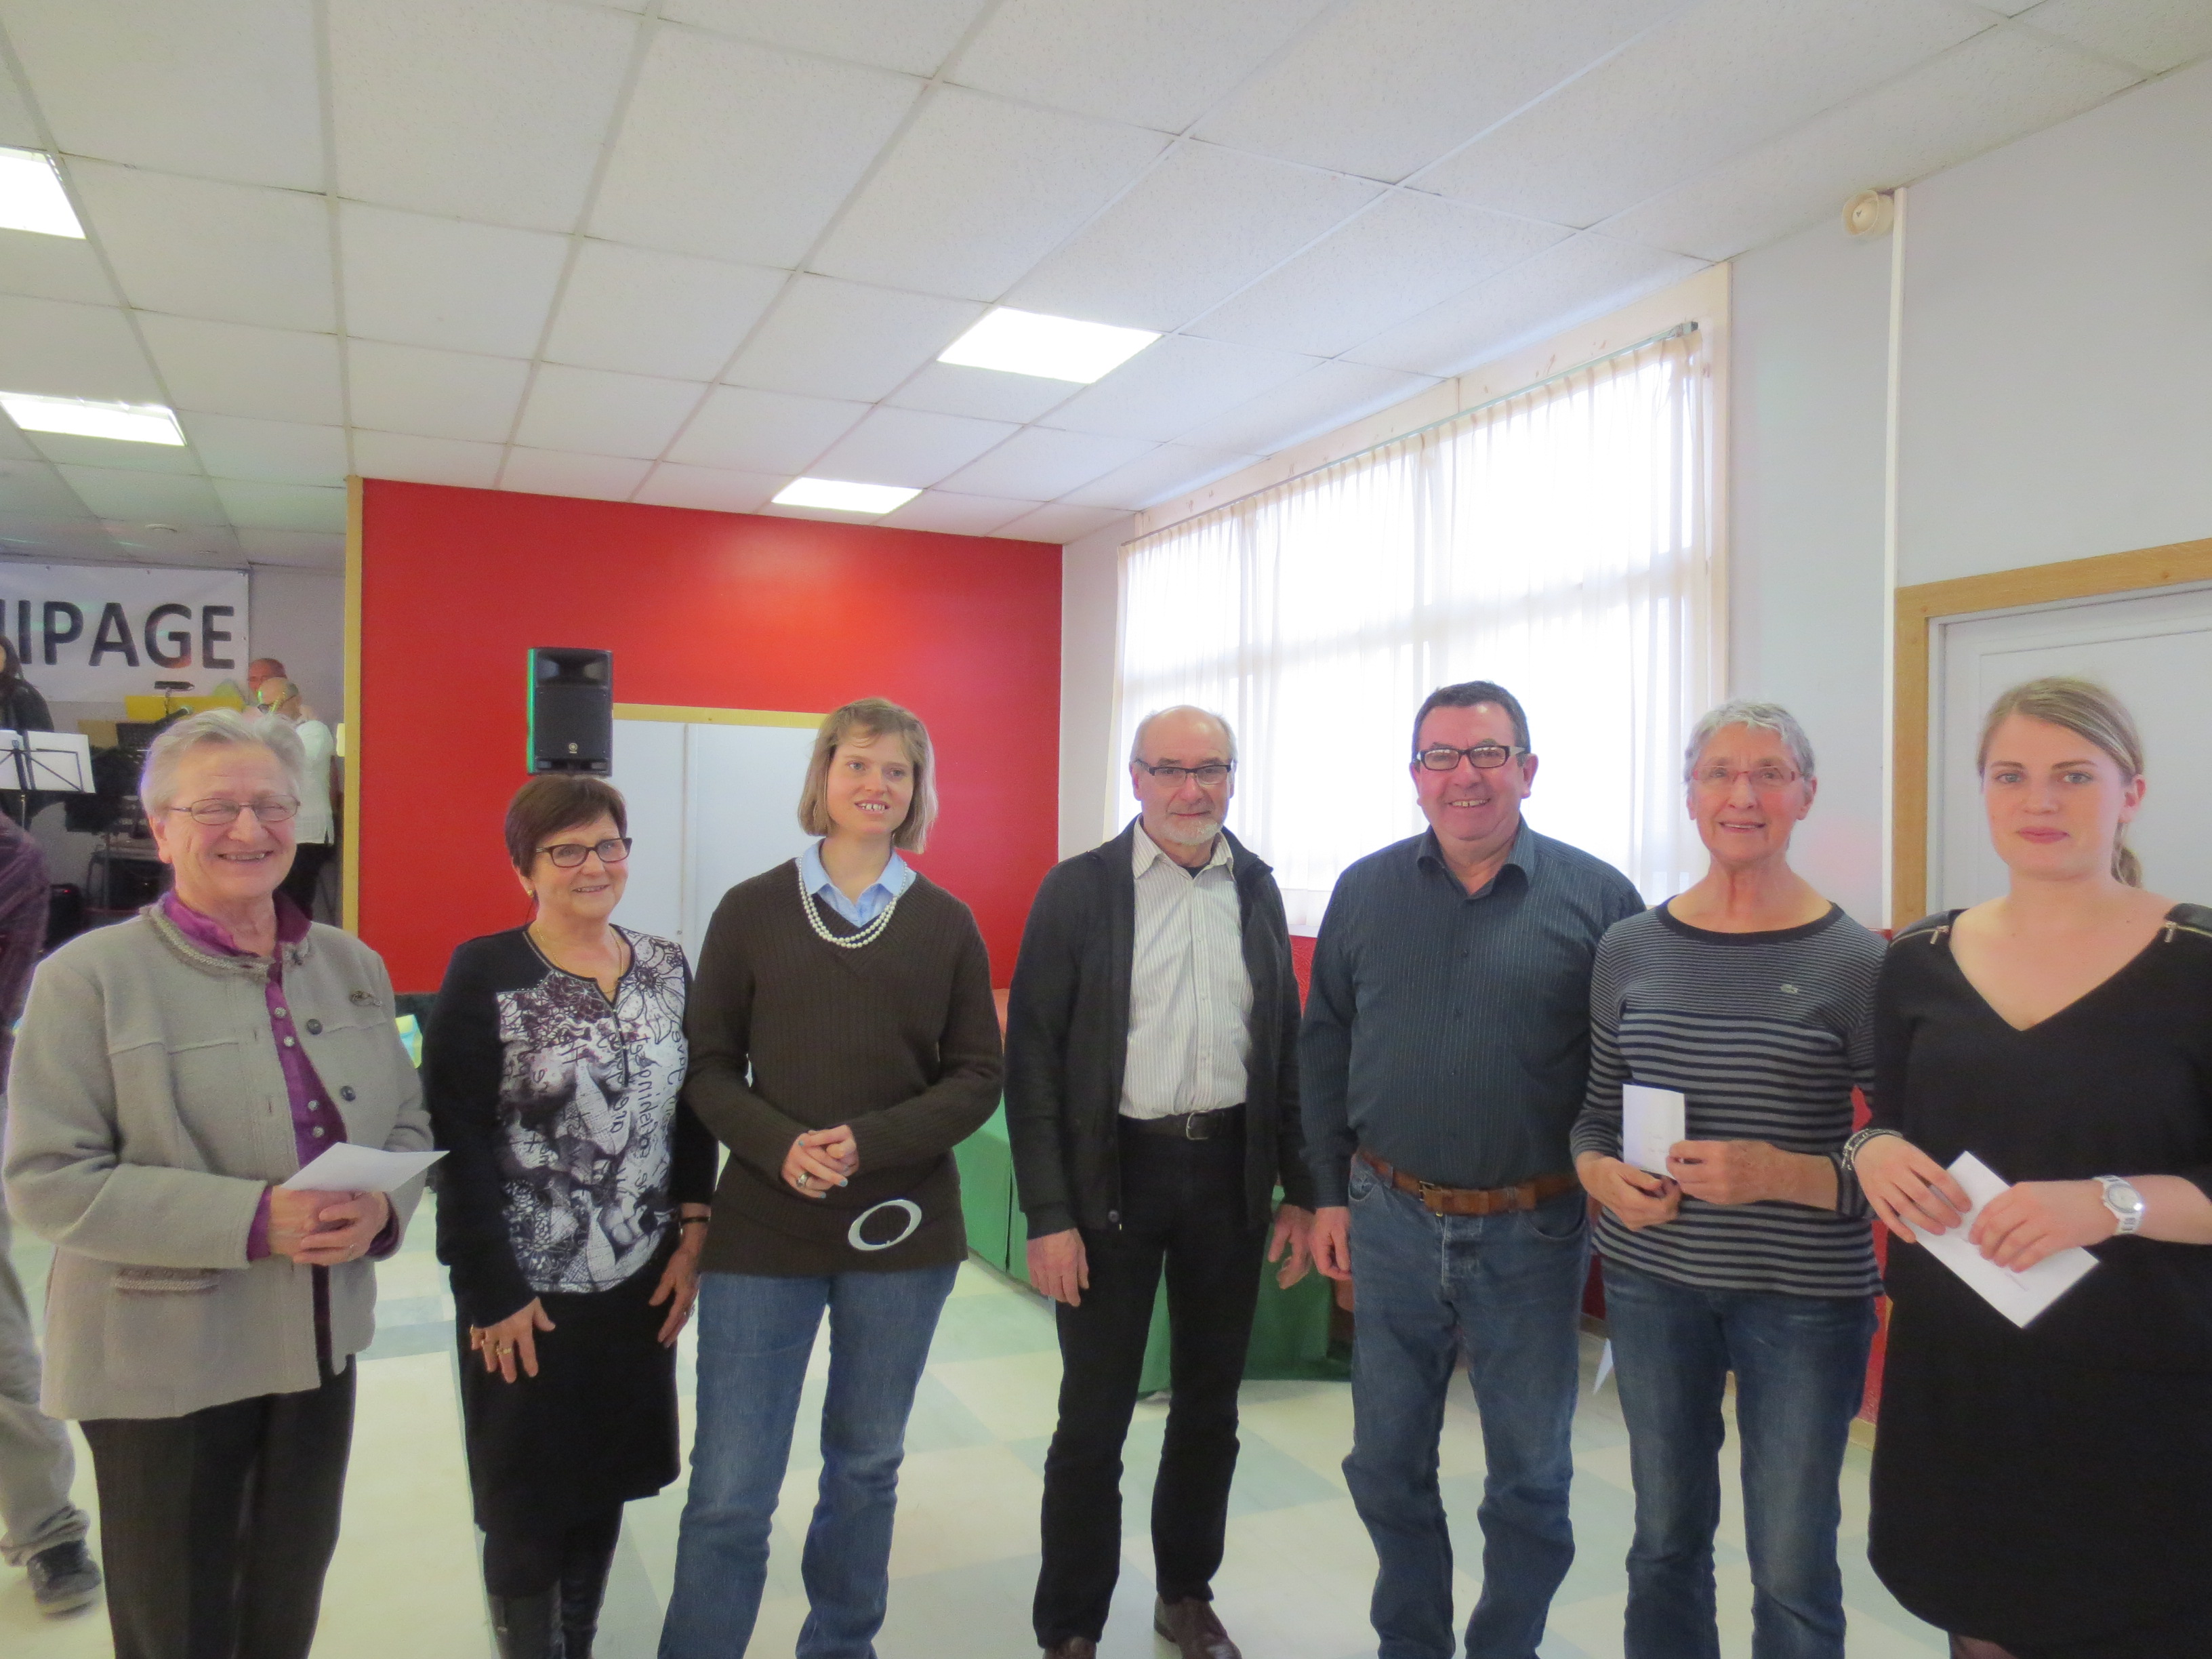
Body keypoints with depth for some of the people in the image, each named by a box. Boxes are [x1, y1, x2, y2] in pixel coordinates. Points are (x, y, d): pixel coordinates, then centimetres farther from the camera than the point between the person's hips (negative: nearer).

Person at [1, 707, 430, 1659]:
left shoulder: (351, 965, 4)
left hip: (320, 1344, 4)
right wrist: (253, 1220, -24)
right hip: (163, 1358, -4)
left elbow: (408, 1121, 8)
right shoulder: (91, 975, -11)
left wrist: (382, 1207, -14)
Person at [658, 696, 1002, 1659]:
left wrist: (869, 1143, -14)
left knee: (866, 1467, 17)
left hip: (900, 1229, 2)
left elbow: (976, 1076, 1)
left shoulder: (946, 924, 3)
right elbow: (709, 1065, 2)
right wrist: (781, 1145, -16)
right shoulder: (753, 910, 1)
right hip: (763, 1226, -1)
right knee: (728, 1490, 1)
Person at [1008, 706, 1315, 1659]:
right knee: (1094, 1415, 6)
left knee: (1210, 1403, 17)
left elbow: (1284, 1045, 9)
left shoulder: (1256, 890, 5)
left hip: (1230, 1169, 4)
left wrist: (1300, 1192, 6)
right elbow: (1034, 1059, -8)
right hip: (1117, 1170, -3)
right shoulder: (1079, 890, -6)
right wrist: (1049, 1215, -12)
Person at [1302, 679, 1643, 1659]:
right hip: (1392, 1219, 2)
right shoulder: (1365, 892, 2)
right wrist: (1330, 1192, 4)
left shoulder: (1597, 898, -5)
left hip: (1532, 1231, -2)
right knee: (1387, 1460, 16)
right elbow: (1324, 1051, 6)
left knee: (1531, 1475, 14)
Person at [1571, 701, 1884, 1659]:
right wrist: (1602, 1174, -10)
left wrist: (1779, 1174, -22)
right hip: (1653, 1278, 3)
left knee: (1792, 1570, 9)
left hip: (1803, 1293, -3)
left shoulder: (1856, 961, -9)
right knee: (1664, 1537, 18)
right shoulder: (1629, 949, 1)